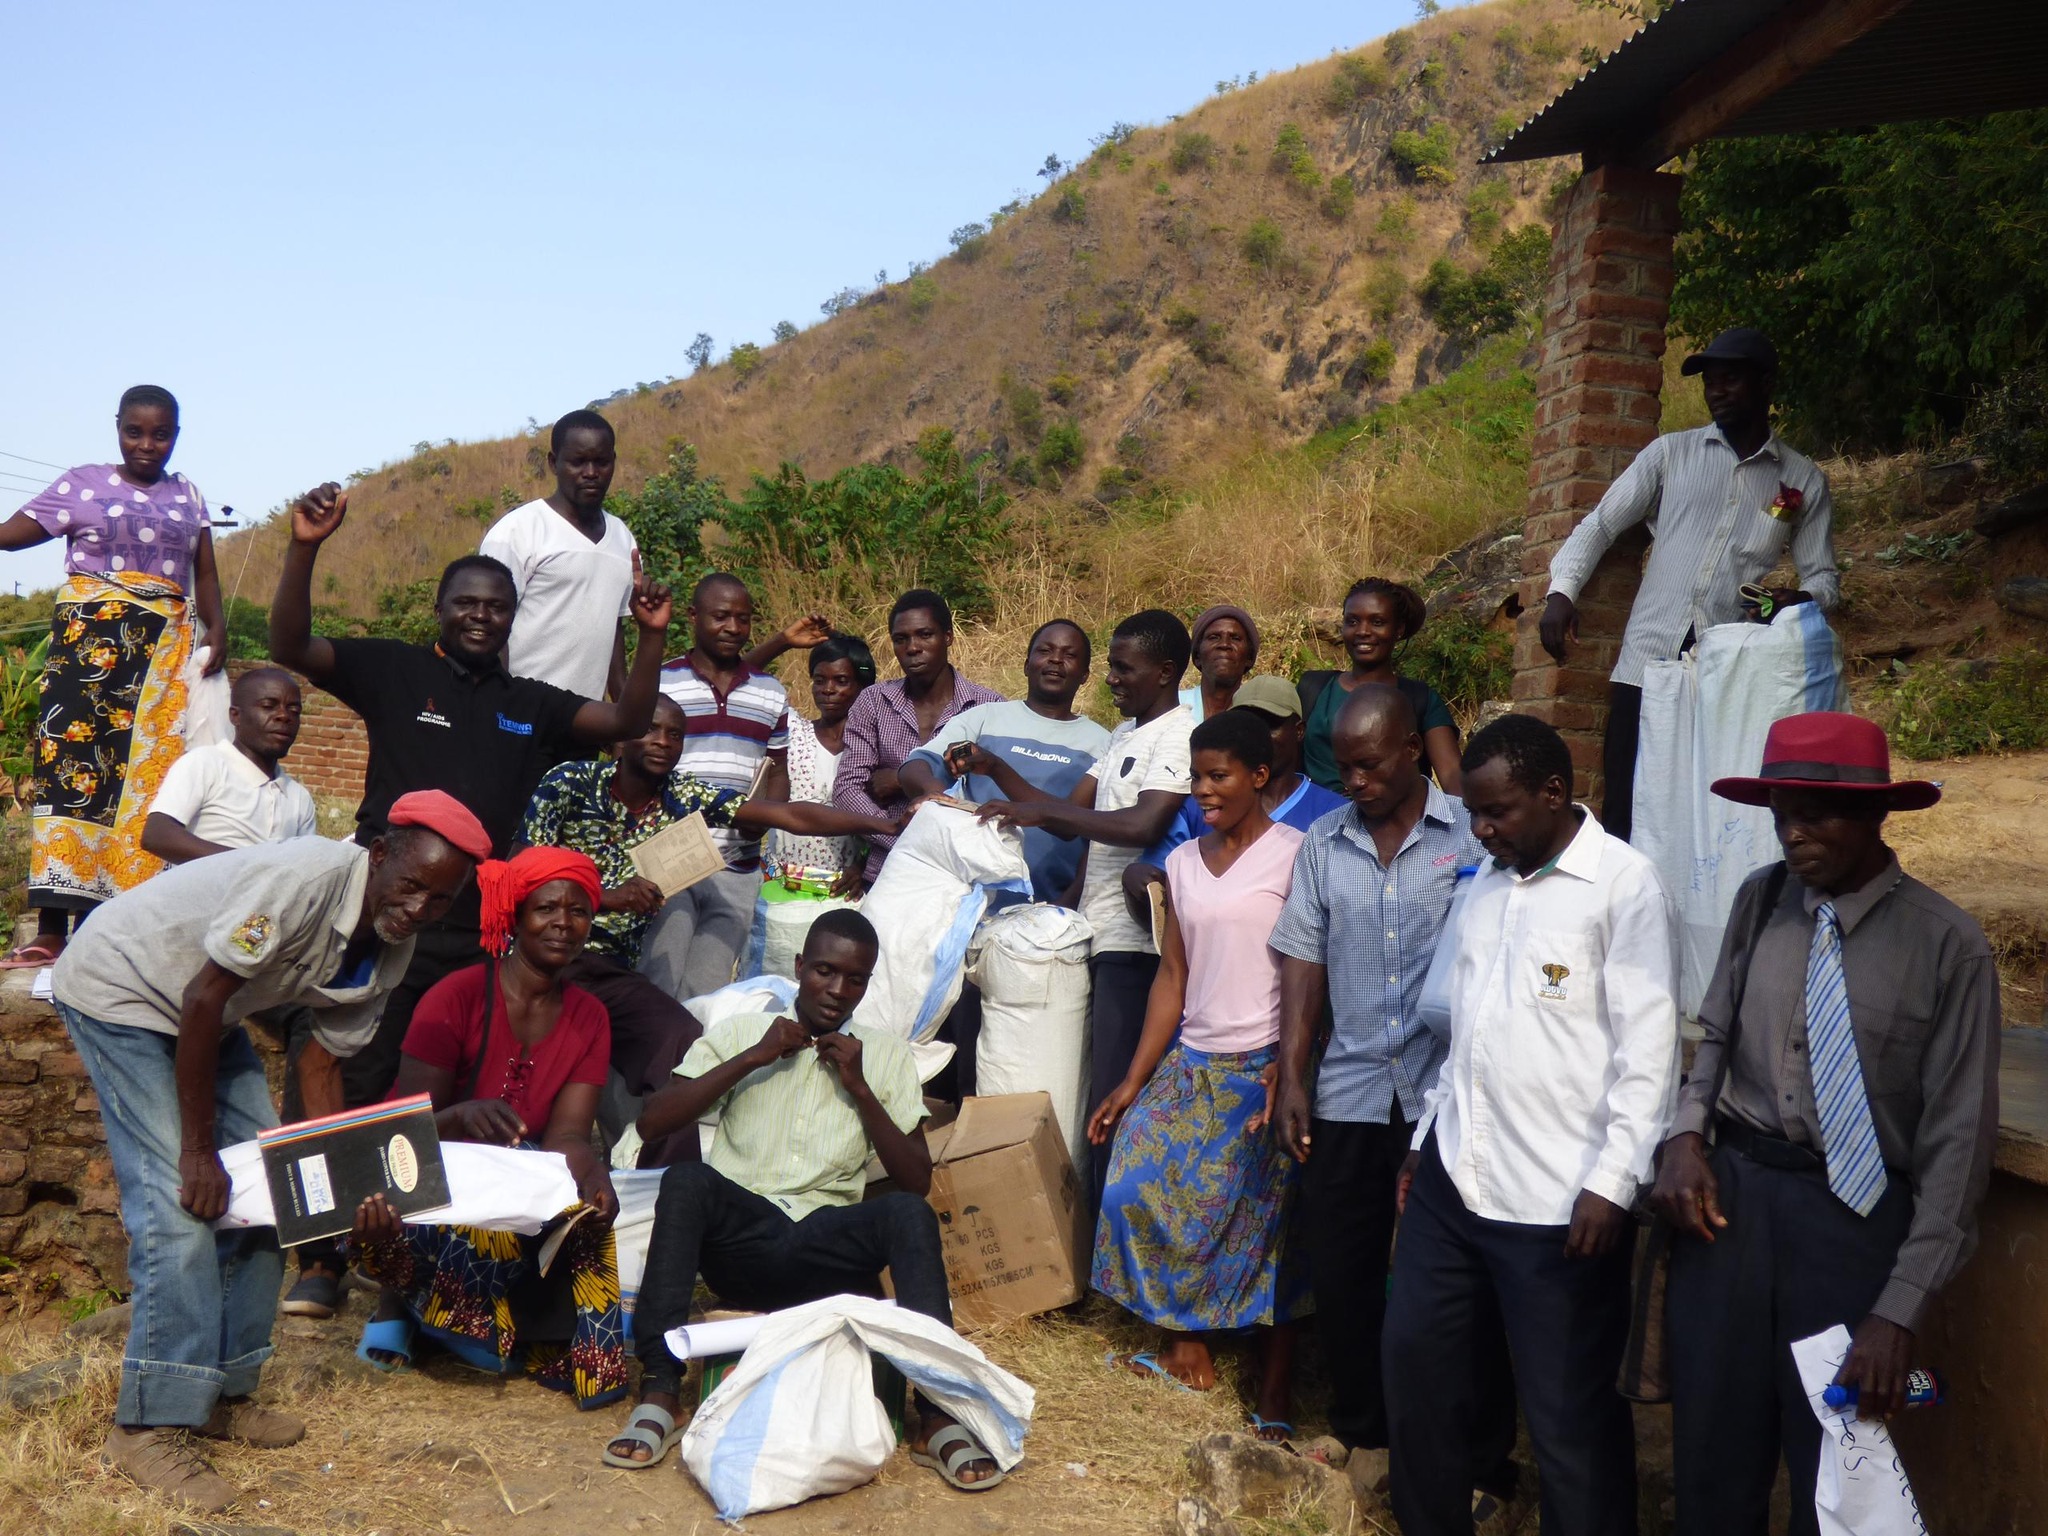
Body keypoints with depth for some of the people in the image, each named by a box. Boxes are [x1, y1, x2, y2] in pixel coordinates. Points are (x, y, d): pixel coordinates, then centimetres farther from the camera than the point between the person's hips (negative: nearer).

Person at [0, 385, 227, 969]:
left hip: (165, 651, 3)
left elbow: (205, 572, 14)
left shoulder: (187, 495, 17)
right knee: (73, 767, -11)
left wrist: (217, 629, 0)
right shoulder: (83, 483, 8)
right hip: (89, 639, -3)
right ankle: (51, 930, -13)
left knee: (145, 780, -3)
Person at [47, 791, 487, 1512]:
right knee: (181, 1200, -16)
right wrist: (198, 1150, -24)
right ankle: (150, 1426, -9)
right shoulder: (308, 879, -34)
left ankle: (222, 1392, 15)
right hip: (119, 986, -8)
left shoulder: (390, 952, -8)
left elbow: (319, 1061, -1)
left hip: (205, 1013, 8)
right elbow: (201, 1001, -29)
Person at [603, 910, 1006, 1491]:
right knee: (685, 1180, -31)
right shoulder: (741, 1032, 11)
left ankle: (937, 1412, -34)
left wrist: (859, 1086, -4)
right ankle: (658, 1394, -32)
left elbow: (917, 1181, 5)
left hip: (827, 1250, 0)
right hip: (738, 1240, 0)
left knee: (909, 1214, -30)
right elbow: (652, 1123, -1)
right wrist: (752, 1059, -7)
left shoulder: (885, 1053, 13)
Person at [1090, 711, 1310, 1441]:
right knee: (1138, 1186, -3)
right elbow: (1172, 977, 11)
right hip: (1191, 1064, 6)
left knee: (1270, 1216, -4)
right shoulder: (1185, 861, 11)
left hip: (1265, 1068, -6)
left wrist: (1288, 1073, -18)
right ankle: (1186, 1338, 14)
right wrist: (1131, 1084, 7)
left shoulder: (1294, 854, -7)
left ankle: (1277, 1381, 7)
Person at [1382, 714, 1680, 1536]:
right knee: (1418, 1364, 16)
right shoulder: (1485, 881, 11)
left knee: (1569, 1412, 4)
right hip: (1452, 1180, 7)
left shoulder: (1625, 885, -11)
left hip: (1559, 1200, -7)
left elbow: (1648, 1050, -14)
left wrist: (1612, 1184, -17)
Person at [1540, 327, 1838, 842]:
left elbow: (1824, 578, 12)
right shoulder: (1670, 453, 12)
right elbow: (1600, 524, 10)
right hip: (1648, 664, 0)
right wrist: (1562, 591, -7)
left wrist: (1799, 599, -12)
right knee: (1624, 812, -4)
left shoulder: (1804, 481, 12)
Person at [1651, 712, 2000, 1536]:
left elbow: (1956, 1137, -10)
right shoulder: (1760, 900, 2)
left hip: (1855, 1215, -3)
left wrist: (1902, 1308, -13)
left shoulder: (1947, 944, -11)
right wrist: (1685, 1136, -6)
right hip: (1730, 1192, 3)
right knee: (1713, 1457, 12)